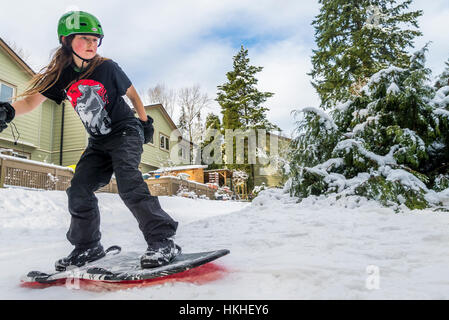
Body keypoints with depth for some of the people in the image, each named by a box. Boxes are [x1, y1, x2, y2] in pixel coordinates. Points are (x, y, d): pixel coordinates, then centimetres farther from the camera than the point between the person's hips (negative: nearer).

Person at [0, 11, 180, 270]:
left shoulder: (108, 68, -9)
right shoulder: (62, 75, 0)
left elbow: (132, 93, 4)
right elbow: (33, 99, -6)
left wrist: (145, 121, 7)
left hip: (126, 133, -5)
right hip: (99, 143, 5)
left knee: (129, 183, -26)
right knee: (79, 190, -1)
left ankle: (163, 241, -24)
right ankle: (88, 247, 15)